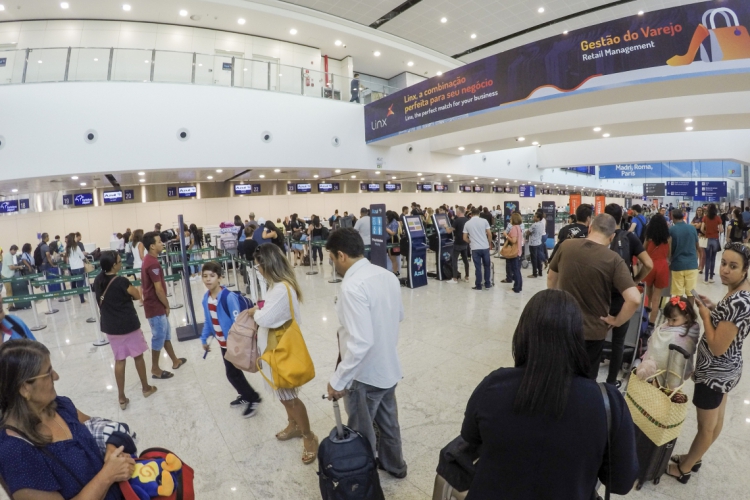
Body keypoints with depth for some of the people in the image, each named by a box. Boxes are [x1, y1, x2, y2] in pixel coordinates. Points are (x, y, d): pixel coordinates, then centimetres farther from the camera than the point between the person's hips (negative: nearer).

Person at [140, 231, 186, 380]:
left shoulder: (149, 260, 9)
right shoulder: (153, 263, -22)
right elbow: (159, 289, -22)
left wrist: (164, 305, 17)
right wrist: (167, 305, -9)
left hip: (156, 305, 10)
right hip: (155, 307, -10)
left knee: (166, 334, 19)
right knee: (159, 337, 3)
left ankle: (175, 361, 33)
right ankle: (155, 370, 16)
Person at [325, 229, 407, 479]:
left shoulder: (352, 286, -28)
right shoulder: (387, 275, -3)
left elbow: (360, 342, -31)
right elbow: (399, 316, 11)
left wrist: (338, 381, -22)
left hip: (365, 374, -8)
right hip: (389, 366, 8)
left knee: (361, 432, 17)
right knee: (388, 421, 29)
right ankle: (393, 465, 52)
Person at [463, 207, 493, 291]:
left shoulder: (467, 223, 3)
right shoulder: (484, 221, 1)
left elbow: (465, 238, 3)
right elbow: (489, 234, -1)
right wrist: (490, 244, 14)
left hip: (475, 248, 0)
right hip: (485, 247, 0)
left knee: (478, 267, 5)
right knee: (487, 266, 13)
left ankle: (478, 286, 11)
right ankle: (487, 284, 19)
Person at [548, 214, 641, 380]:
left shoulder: (565, 246, -8)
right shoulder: (614, 260, -16)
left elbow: (551, 279, 6)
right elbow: (634, 299, -23)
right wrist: (617, 321, -7)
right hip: (592, 331, -2)